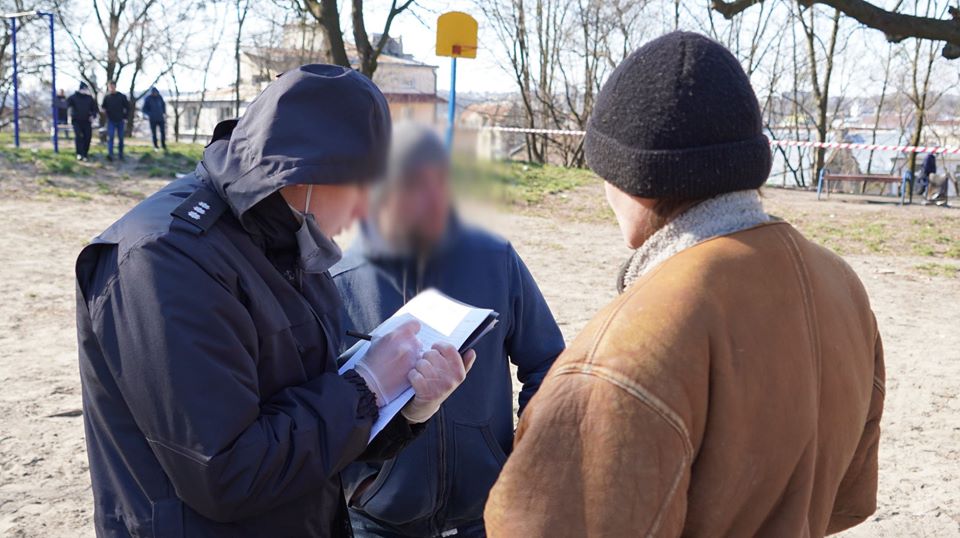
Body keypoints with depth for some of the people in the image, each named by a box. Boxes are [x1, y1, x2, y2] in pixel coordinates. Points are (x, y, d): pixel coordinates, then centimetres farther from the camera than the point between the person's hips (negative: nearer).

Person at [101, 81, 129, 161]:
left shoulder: (122, 97, -2)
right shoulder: (107, 97, 2)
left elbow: (127, 107, 3)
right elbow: (103, 107, 10)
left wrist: (125, 117, -3)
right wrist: (103, 109, -13)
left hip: (120, 121, 0)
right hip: (111, 121, 0)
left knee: (120, 138, 7)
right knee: (110, 137, -11)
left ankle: (121, 155, 19)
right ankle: (110, 155, -17)